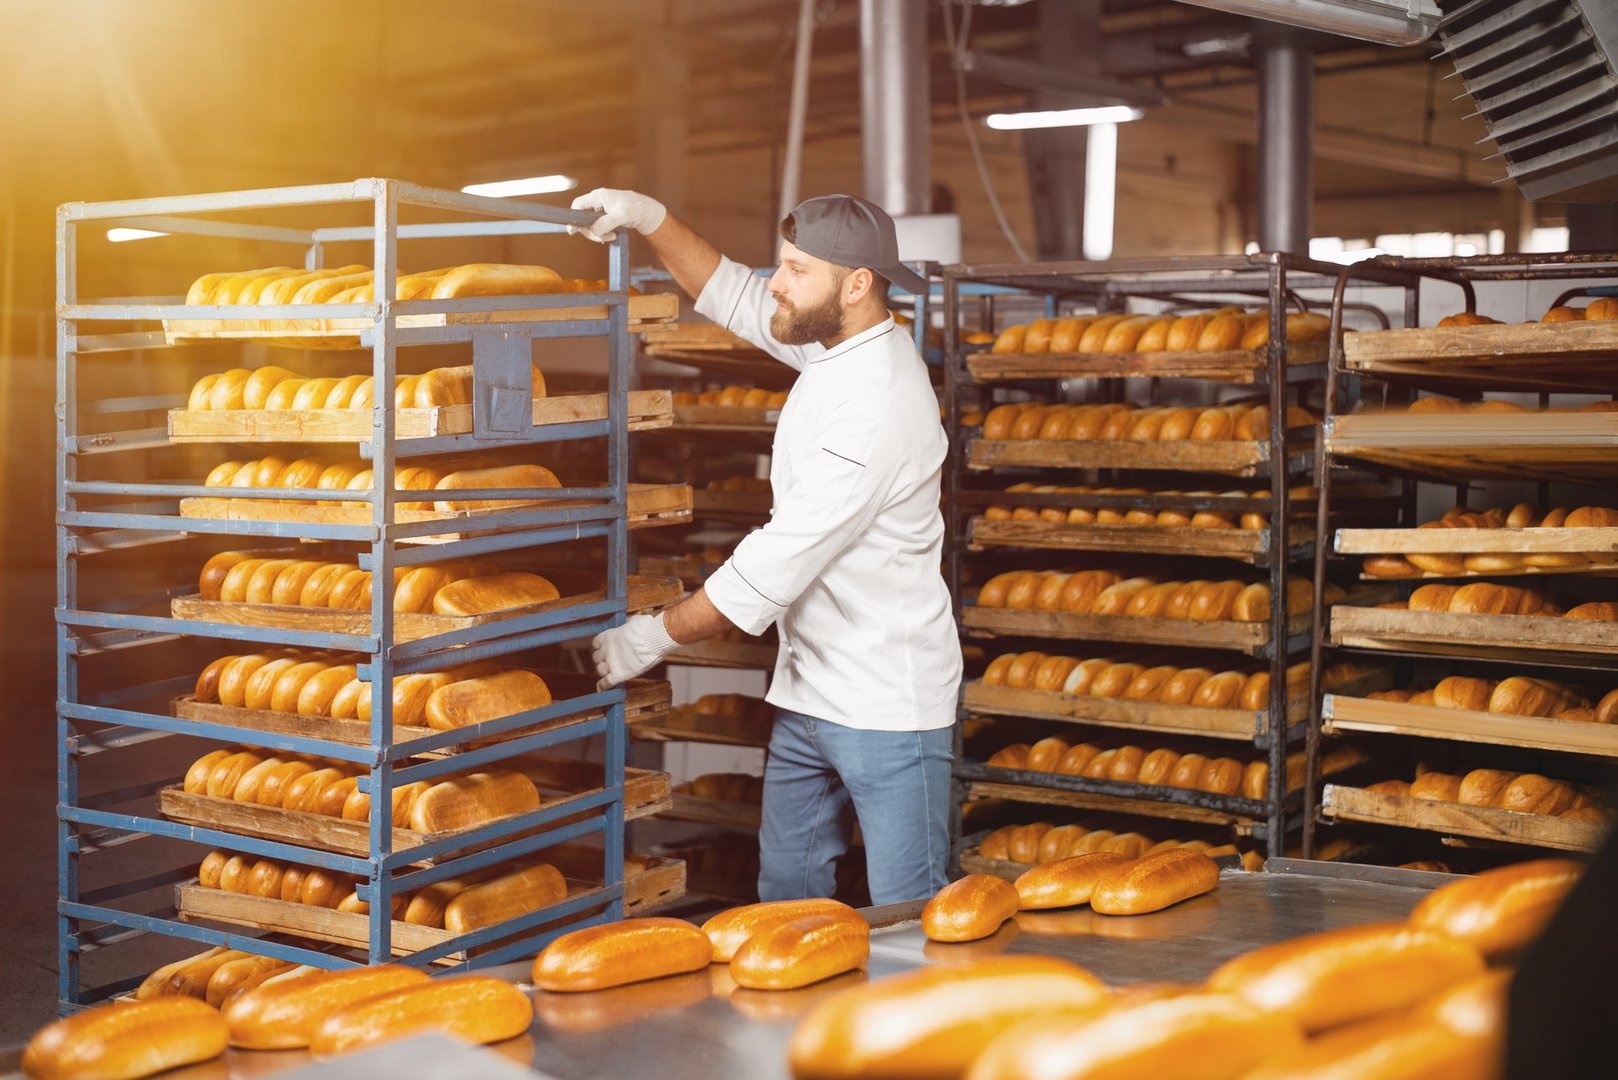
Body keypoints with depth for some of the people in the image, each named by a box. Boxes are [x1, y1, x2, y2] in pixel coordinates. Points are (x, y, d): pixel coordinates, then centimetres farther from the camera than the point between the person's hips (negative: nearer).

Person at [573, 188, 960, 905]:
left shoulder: (877, 404, -25)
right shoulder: (837, 345, 4)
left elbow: (778, 562, -24)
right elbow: (734, 294, 21)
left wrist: (656, 635, -13)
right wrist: (652, 219, 7)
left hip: (886, 708, -9)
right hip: (809, 691, 9)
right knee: (785, 894, 16)